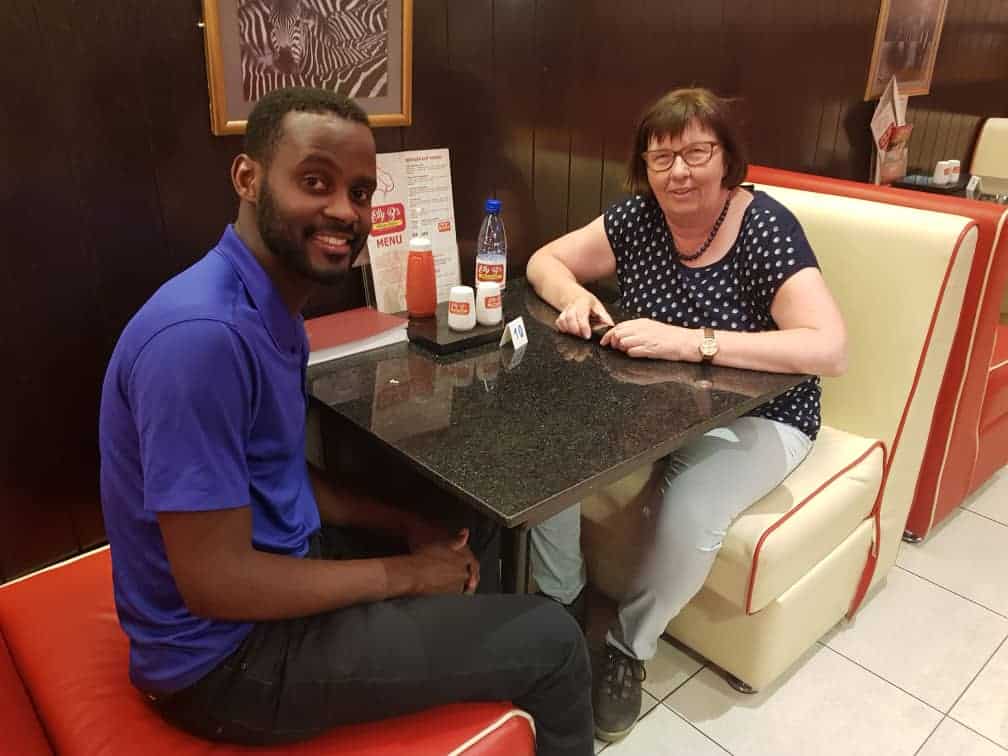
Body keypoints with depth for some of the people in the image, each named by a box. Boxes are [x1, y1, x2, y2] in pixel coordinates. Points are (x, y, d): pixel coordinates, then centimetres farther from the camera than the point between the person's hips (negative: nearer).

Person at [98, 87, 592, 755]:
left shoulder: (272, 305, 2)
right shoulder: (203, 333, -30)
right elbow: (218, 583, -28)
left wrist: (407, 526, 1)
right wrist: (407, 575, -16)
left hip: (276, 559, 9)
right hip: (228, 650, -9)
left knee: (473, 535, 23)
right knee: (551, 642, -7)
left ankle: (475, 698, 45)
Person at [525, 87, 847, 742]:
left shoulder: (765, 228, -20)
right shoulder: (638, 218, -5)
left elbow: (831, 350, -31)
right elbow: (546, 262, 4)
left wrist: (690, 342, -38)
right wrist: (575, 297, -21)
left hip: (754, 419, -4)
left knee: (687, 518, -30)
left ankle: (630, 645, 3)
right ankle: (557, 606, 6)